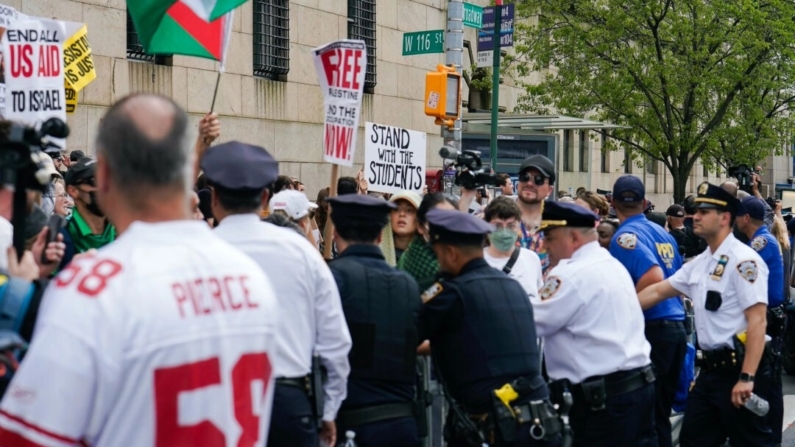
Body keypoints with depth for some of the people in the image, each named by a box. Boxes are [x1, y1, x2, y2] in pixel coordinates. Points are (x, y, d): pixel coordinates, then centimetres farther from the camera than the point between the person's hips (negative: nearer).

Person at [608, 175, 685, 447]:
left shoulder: (626, 235, -10)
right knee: (660, 412, 14)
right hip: (676, 326, 8)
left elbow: (653, 277, -25)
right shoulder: (664, 234, 13)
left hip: (651, 329, -8)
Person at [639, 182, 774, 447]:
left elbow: (757, 321, -20)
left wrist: (747, 378, -25)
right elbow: (657, 292, 20)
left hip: (739, 369, -9)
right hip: (711, 369, 9)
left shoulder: (743, 260, -14)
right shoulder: (699, 263, 12)